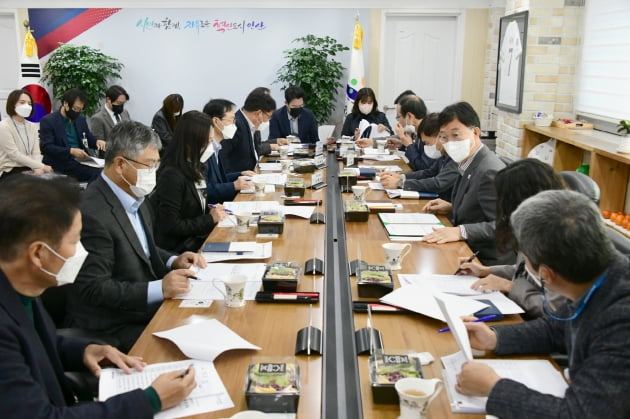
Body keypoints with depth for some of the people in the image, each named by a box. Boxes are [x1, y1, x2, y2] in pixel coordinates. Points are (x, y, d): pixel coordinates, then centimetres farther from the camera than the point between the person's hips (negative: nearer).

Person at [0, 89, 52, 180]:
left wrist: (37, 168, -18)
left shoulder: (32, 126, 11)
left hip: (28, 169, 6)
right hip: (9, 171, -6)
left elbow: (36, 153, 4)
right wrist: (41, 166, -19)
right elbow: (15, 155, -15)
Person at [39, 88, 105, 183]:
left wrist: (97, 141, 0)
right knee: (97, 173, -30)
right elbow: (46, 147, -11)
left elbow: (89, 139, 24)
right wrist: (71, 151, -23)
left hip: (81, 162, 6)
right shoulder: (48, 121, -2)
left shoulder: (81, 119, 16)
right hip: (61, 165, -6)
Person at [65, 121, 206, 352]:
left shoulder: (135, 196, 5)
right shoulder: (92, 213, -23)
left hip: (148, 308, 8)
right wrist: (159, 289, -27)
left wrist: (174, 261, 0)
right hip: (109, 328, -8)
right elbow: (93, 288, -21)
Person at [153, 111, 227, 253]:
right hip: (177, 247, -8)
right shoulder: (172, 175, -18)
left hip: (197, 237, 8)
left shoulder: (197, 168, 7)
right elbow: (170, 226, -17)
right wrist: (210, 219, -12)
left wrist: (213, 211, -1)